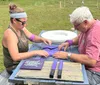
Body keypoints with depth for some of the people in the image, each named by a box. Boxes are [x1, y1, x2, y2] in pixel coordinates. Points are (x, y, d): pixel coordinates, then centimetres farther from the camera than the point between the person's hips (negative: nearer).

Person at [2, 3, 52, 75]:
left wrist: (42, 39, -8)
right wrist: (36, 52, -35)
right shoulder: (10, 34, -26)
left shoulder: (21, 28, -1)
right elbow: (15, 57, -33)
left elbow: (33, 37, 12)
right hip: (14, 68, -7)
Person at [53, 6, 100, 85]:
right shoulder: (86, 28, 2)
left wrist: (68, 55, -27)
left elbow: (91, 61, -35)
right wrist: (69, 42, 2)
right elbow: (79, 38, 23)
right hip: (86, 66, 9)